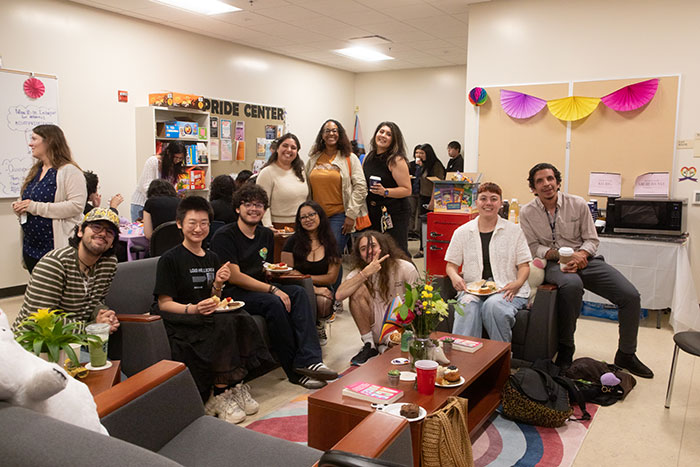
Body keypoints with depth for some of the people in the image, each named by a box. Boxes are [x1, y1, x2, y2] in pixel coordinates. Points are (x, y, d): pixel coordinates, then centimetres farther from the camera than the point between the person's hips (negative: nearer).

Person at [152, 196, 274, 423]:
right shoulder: (170, 259, -5)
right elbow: (164, 303, -9)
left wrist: (217, 285, -5)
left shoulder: (212, 258, 14)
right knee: (223, 324, -32)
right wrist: (193, 309, -25)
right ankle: (219, 395, -22)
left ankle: (236, 386, -15)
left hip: (205, 314, 6)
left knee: (242, 319, -23)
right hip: (178, 319, -6)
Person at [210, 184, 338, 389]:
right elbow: (234, 277, -17)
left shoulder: (266, 235, 15)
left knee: (298, 292, -19)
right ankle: (295, 371, -23)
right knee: (274, 303, -32)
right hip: (233, 294, -7)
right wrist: (273, 289, -21)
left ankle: (309, 359, -31)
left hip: (259, 288, 7)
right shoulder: (224, 236, -8)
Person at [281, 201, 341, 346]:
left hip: (323, 289, 1)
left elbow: (332, 277, 1)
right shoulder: (293, 242, 0)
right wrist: (312, 288, -20)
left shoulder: (331, 244, 5)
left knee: (323, 302, -33)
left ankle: (319, 325, 6)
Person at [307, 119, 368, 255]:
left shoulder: (350, 158, 2)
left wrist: (351, 215, -10)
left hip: (339, 216, -4)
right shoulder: (313, 159, 13)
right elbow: (307, 188, 17)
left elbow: (360, 186, -4)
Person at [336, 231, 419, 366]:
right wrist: (365, 273, -27)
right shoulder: (359, 271, -3)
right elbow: (339, 295, -21)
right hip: (376, 330, 3)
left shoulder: (405, 268, -7)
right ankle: (369, 345, -10)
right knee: (358, 290, -21)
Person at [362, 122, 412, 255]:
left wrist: (385, 192, -26)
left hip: (394, 214, -7)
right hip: (373, 214, 7)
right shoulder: (368, 158, 10)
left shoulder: (396, 160, -11)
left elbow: (407, 190, -15)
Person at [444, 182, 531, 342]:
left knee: (493, 305, -34)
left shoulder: (514, 230, 11)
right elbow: (451, 264, 14)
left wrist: (517, 283, -13)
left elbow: (524, 265, 8)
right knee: (467, 307, -34)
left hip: (505, 289, -1)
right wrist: (454, 277, -10)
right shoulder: (462, 232, 13)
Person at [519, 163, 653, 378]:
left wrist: (581, 254, -17)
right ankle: (565, 349, -20)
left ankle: (626, 355, 10)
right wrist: (560, 255, -17)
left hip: (583, 260, 3)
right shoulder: (527, 212, -1)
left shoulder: (577, 204, 2)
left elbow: (592, 239, 5)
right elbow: (533, 247, -1)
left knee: (631, 296, -14)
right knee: (572, 285, -40)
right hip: (553, 264, -3)